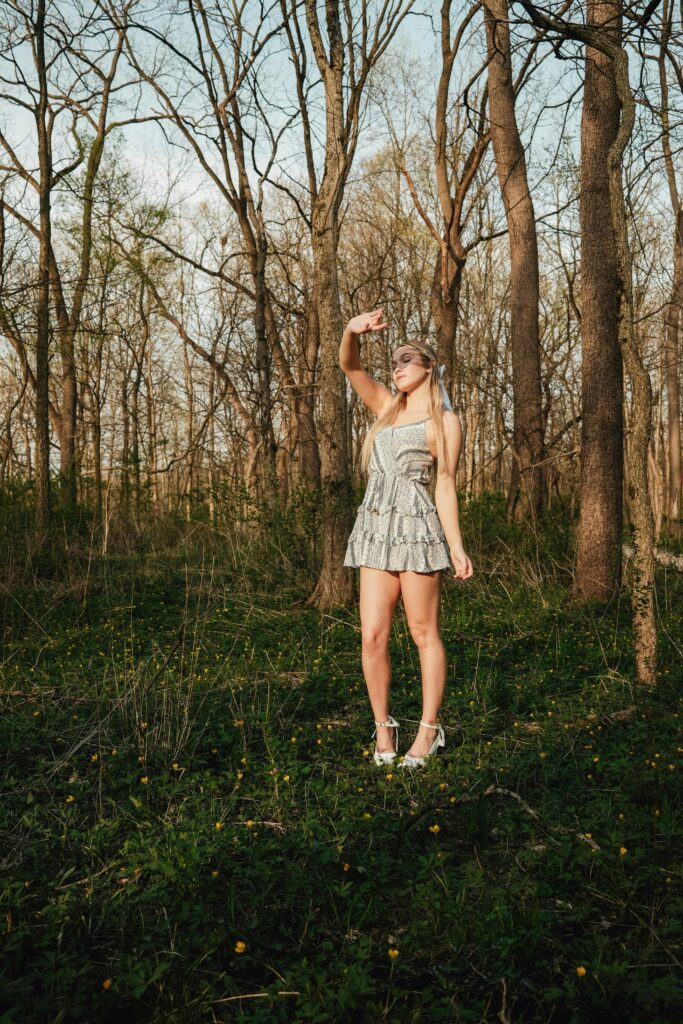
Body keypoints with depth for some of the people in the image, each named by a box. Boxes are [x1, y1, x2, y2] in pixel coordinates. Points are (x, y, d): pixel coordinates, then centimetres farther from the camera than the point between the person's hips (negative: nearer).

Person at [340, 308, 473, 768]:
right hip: (375, 527, 5)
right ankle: (383, 726, 15)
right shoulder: (387, 406, 18)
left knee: (424, 633, 2)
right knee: (372, 637, 0)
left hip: (417, 527, -5)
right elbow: (350, 366, 8)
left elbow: (446, 486, -2)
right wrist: (352, 331, -14)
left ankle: (430, 730, 13)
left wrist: (456, 546, -8)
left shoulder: (444, 421, 3)